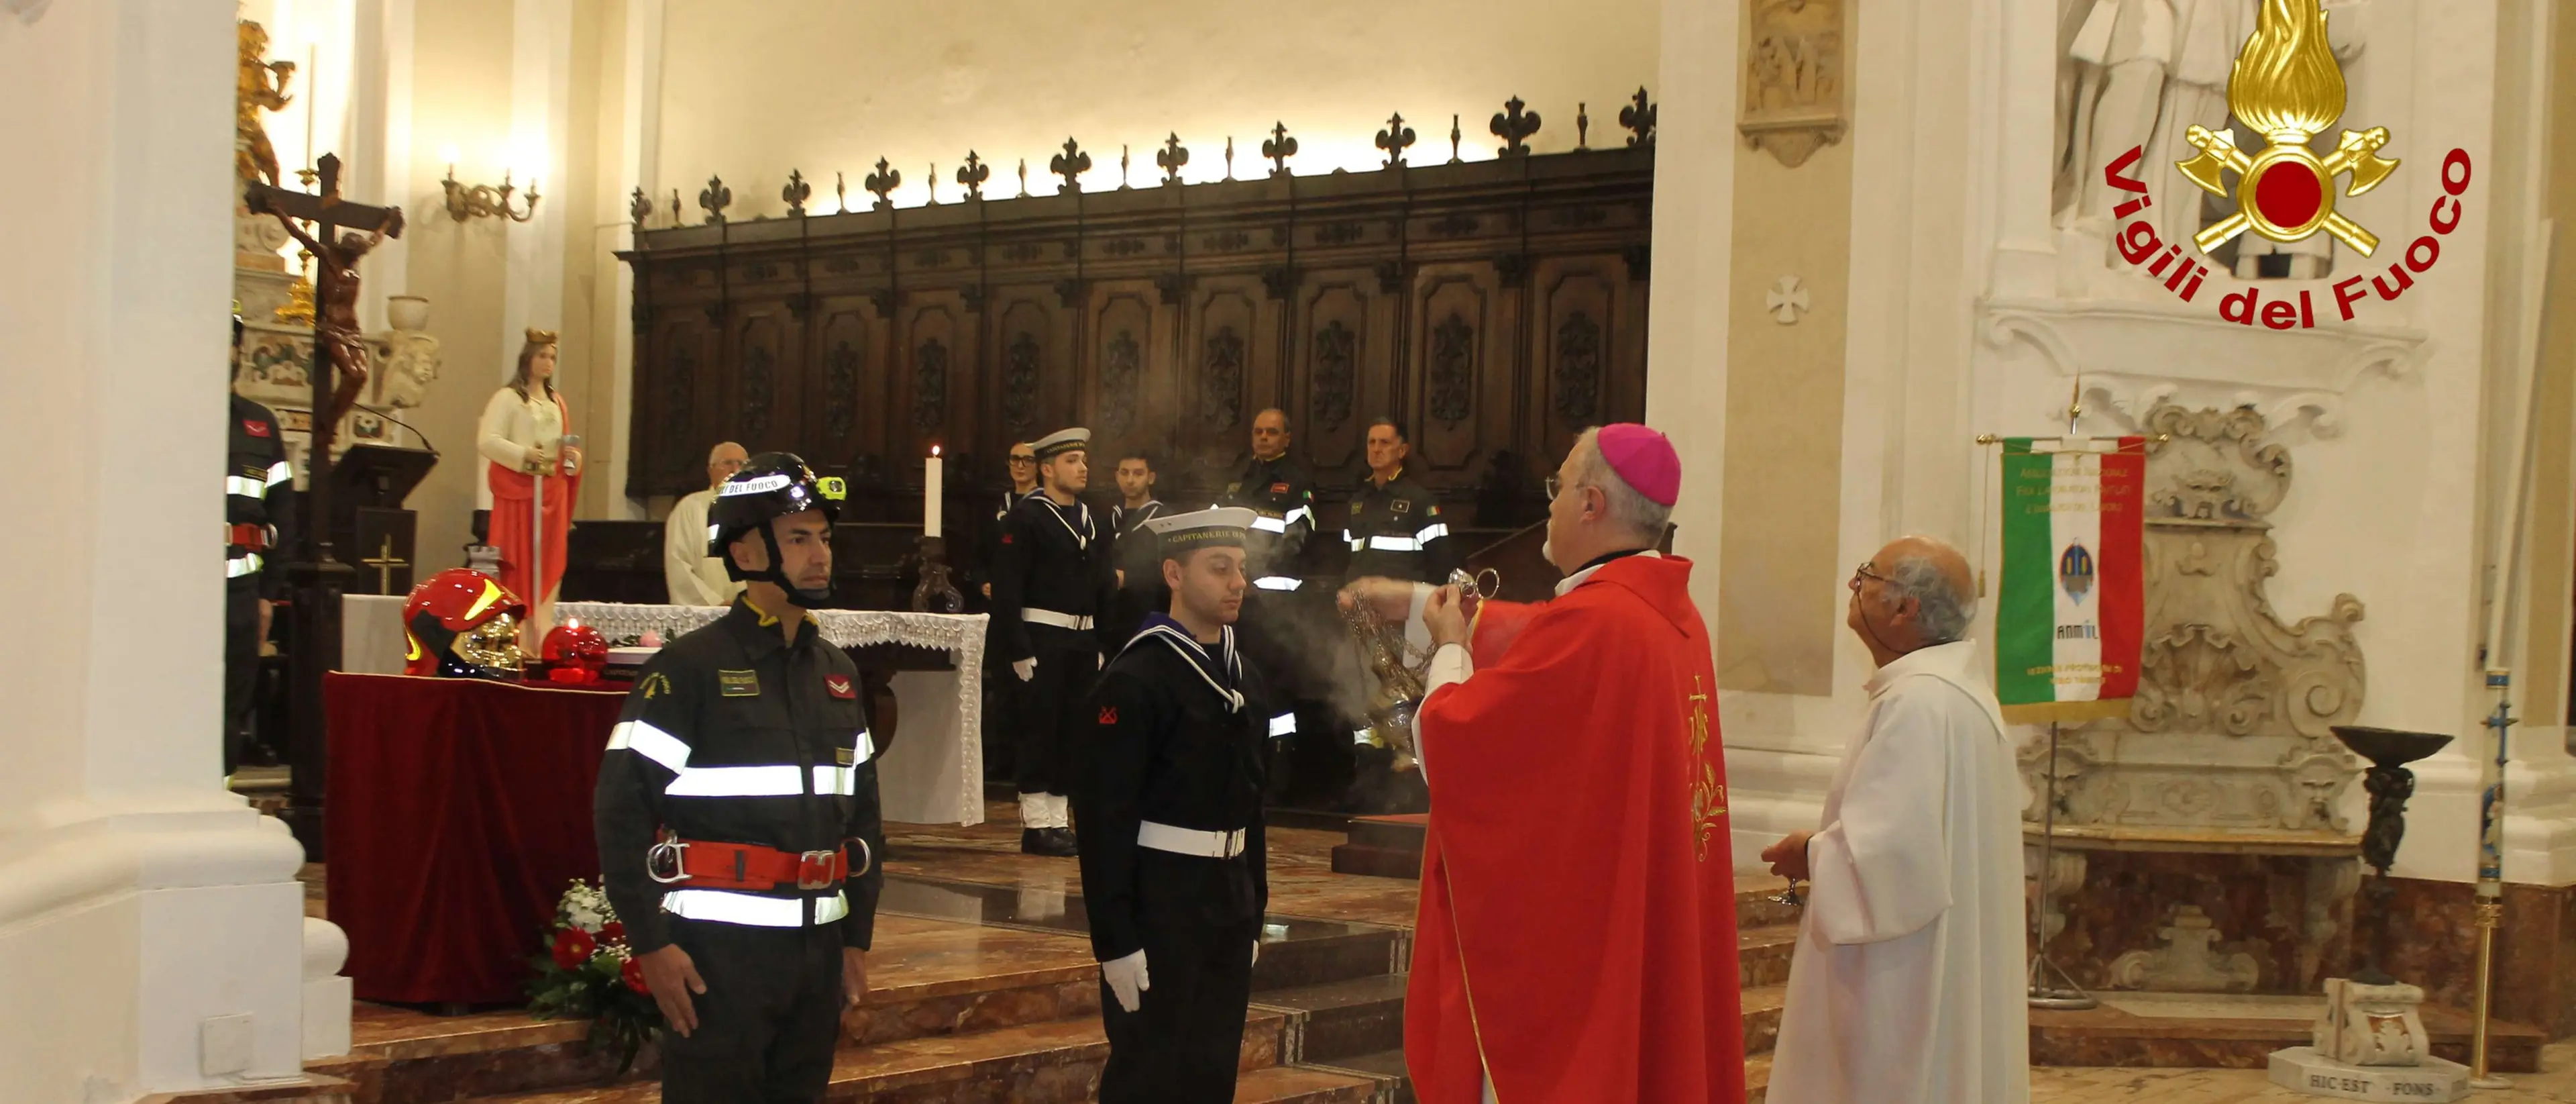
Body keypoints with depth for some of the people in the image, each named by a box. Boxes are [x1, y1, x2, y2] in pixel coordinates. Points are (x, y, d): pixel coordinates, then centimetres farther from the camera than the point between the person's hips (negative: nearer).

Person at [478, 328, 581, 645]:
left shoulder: (557, 403, 18)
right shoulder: (508, 398, -1)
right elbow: (486, 441, -11)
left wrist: (572, 457, 1)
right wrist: (524, 454, -22)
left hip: (551, 492, 6)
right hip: (519, 491, -6)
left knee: (548, 566, 3)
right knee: (518, 565, -7)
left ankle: (541, 640, 5)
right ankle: (516, 640, -7)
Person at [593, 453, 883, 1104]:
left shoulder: (837, 672, 13)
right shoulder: (690, 669, -8)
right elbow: (622, 808, -12)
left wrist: (858, 937, 15)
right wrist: (650, 942, -15)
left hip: (819, 946, 6)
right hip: (718, 948, -6)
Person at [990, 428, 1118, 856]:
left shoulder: (1091, 521, 15)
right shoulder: (1024, 518, -8)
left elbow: (1104, 586, 18)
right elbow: (1007, 589, -13)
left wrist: (1102, 644, 12)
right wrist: (1018, 649, -18)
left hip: (1083, 641, 7)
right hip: (1042, 639, -7)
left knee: (1073, 732, 9)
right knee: (1040, 730, -4)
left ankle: (1058, 820, 16)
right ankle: (1036, 825, 1)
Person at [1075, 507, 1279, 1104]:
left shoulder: (1244, 678, 11)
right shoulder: (1135, 679, -13)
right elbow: (1104, 816, -17)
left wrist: (1253, 917, 15)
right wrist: (1116, 942, -19)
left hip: (1229, 900, 7)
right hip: (1159, 901, -7)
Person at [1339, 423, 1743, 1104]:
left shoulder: (1588, 622, -23)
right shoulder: (1674, 614, 6)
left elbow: (1448, 741, -15)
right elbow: (1533, 639, 23)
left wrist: (1450, 649, 4)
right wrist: (1417, 602, 30)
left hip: (1561, 942, -9)